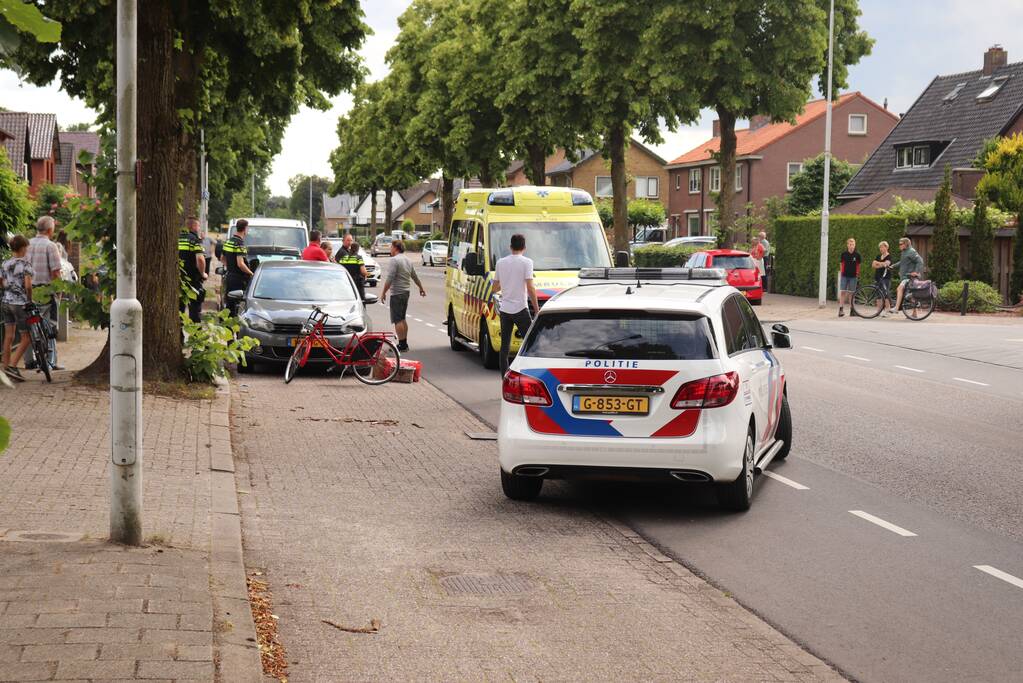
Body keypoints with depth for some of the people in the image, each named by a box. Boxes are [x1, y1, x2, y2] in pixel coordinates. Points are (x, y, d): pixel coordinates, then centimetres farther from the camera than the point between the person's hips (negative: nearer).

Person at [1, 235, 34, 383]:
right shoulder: (26, 263, -12)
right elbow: (28, 285, -20)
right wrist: (30, 300, -7)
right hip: (20, 303, -7)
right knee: (26, 337, 0)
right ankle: (12, 366, -10)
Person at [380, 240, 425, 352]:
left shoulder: (394, 260, -14)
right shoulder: (408, 260, 15)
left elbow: (389, 278, -20)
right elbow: (415, 276, 25)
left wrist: (384, 292, -16)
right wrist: (421, 288, 38)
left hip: (397, 293, -9)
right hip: (406, 292, 9)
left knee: (397, 320, -7)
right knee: (402, 319, 16)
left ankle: (402, 344, -10)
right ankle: (404, 343, 18)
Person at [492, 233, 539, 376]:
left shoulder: (500, 262, 7)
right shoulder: (526, 262, -7)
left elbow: (495, 288, 14)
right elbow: (530, 288, -14)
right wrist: (537, 309, -7)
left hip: (504, 309, 5)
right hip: (520, 309, -5)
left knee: (504, 345, 9)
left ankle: (505, 377, 8)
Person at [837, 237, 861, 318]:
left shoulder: (857, 255, 0)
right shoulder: (844, 254, 0)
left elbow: (858, 265, 9)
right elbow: (841, 264, 8)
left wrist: (857, 274, 4)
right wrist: (841, 272, 2)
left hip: (853, 276, 0)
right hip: (844, 276, 0)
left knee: (851, 293, 5)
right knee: (842, 292, -8)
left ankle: (851, 309, 12)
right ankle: (841, 309, -9)